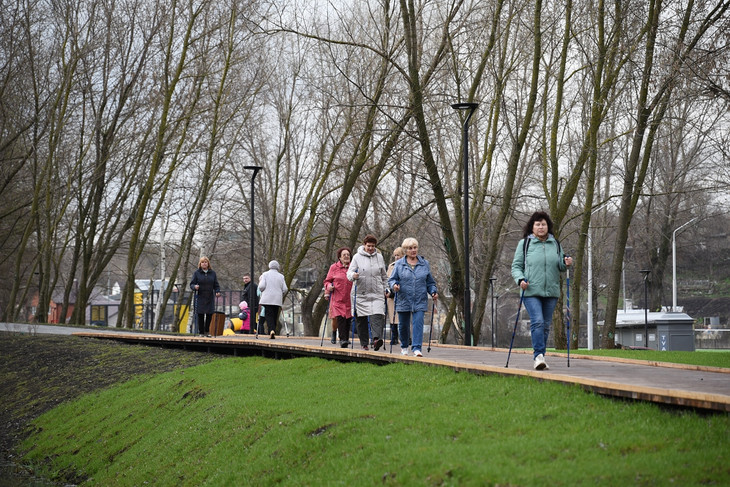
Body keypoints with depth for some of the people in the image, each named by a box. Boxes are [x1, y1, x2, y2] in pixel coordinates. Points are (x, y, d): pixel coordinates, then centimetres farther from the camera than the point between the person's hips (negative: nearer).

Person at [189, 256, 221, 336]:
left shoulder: (212, 273, 9)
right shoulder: (196, 273, 3)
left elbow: (216, 285, 12)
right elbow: (192, 284, 3)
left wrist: (217, 292, -7)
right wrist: (195, 287, -20)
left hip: (210, 297, 2)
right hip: (200, 298, -2)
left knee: (209, 315, -1)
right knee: (200, 315, -3)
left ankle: (207, 331, 17)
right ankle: (201, 332, 8)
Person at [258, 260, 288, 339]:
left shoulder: (265, 274, 2)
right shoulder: (281, 276, 8)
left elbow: (261, 286, -8)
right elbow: (285, 289, 4)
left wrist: (260, 282, 13)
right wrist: (281, 294, 24)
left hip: (267, 299, -2)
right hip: (277, 300, 2)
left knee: (269, 315, -6)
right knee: (275, 316, 9)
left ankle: (271, 330, -28)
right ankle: (272, 333, 9)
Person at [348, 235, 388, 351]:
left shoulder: (379, 257, 12)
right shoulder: (357, 257, 3)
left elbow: (384, 276, 21)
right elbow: (349, 272, -3)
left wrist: (386, 289, 14)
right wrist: (353, 276, -25)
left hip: (377, 293, 1)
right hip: (361, 293, -1)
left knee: (377, 316, -18)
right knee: (361, 319, 3)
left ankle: (376, 338, -29)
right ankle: (364, 343, 13)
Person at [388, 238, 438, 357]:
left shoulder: (425, 264, 9)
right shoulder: (399, 264, 4)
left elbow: (430, 282, 14)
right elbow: (392, 279, 5)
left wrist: (433, 292, -3)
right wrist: (394, 285, -17)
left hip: (420, 301, 0)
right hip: (403, 300, 0)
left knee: (418, 323, -13)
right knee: (403, 325, 10)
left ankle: (417, 348, -15)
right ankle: (404, 347, 32)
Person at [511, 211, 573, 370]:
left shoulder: (555, 244, 13)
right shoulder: (524, 243, 4)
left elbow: (560, 266, 18)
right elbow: (516, 266, 4)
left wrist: (565, 263, -5)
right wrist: (520, 279, -14)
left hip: (551, 292, 4)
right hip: (531, 291, -4)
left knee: (546, 324, 7)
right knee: (537, 321, -18)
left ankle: (539, 356, 17)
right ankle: (538, 355, -19)